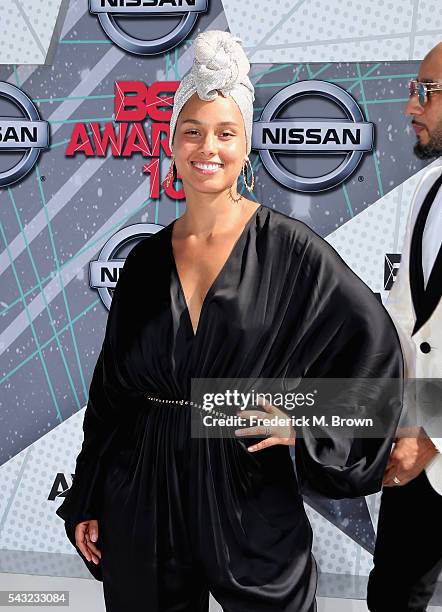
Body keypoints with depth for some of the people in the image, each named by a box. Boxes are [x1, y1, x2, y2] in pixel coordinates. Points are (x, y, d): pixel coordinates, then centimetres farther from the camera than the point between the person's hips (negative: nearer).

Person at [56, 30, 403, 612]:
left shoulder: (288, 248, -7)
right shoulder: (145, 260, 3)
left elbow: (372, 343, -3)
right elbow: (111, 388, 8)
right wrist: (86, 502, 9)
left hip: (250, 492, -3)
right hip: (143, 497, 3)